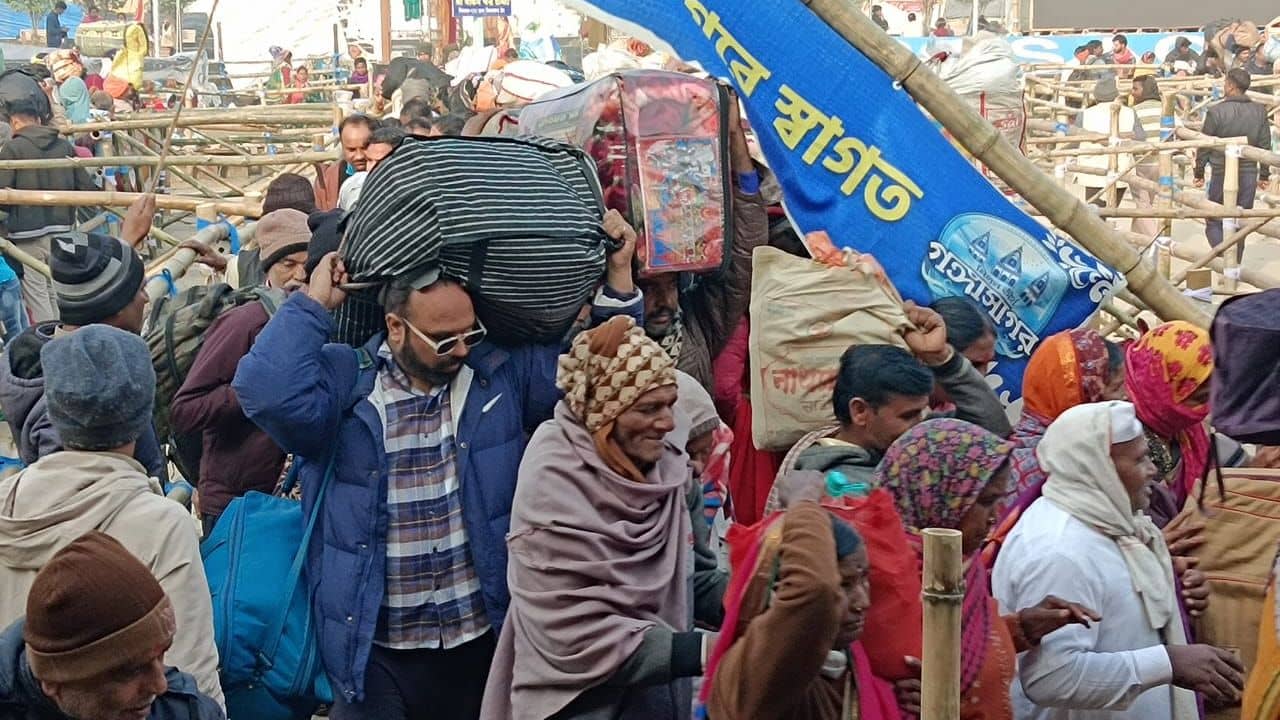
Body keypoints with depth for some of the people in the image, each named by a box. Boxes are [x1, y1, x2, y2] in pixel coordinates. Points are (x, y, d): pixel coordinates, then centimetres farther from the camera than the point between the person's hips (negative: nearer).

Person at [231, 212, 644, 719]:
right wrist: (313, 304, -15)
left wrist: (617, 275, -3)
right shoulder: (343, 380, -6)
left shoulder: (504, 372, 3)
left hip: (484, 640, 3)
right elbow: (267, 392, -23)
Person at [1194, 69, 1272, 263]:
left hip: (1222, 174, -4)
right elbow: (1265, 146, 6)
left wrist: (1199, 173, 7)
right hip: (1249, 174, 4)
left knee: (1214, 222, 6)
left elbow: (1204, 146, -5)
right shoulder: (1259, 111, 1)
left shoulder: (1216, 112, -11)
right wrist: (1264, 175, 16)